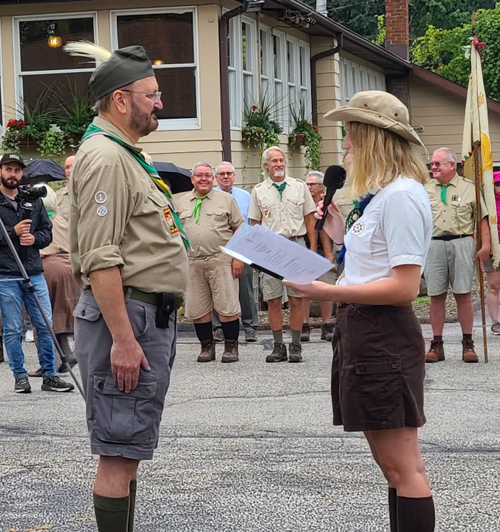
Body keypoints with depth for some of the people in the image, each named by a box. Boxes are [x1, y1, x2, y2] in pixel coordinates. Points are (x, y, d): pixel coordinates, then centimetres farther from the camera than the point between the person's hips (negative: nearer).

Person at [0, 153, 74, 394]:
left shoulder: (33, 201, 13)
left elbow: (47, 231, 16)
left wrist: (35, 238, -5)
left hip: (34, 273, 4)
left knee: (45, 326, 3)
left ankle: (49, 375, 10)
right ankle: (20, 376, 12)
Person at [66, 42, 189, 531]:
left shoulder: (126, 155, 19)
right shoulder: (105, 157, -15)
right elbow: (100, 260, -22)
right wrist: (122, 339, -25)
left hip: (151, 315, 11)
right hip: (126, 315, -11)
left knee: (129, 448, 15)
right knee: (118, 451, -8)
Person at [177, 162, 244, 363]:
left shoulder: (225, 200, 5)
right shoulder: (183, 203, 14)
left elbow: (239, 230, 2)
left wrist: (238, 257, -7)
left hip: (221, 260, -3)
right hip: (192, 262, 3)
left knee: (227, 306, -2)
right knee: (198, 309, 6)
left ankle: (231, 347, 7)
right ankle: (207, 346, 17)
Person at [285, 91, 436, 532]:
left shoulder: (402, 196, -15)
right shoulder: (383, 194, 16)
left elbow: (404, 287, -21)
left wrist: (328, 292, -22)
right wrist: (344, 238, 15)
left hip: (384, 339, -11)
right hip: (362, 331, 11)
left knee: (402, 466, -7)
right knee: (392, 464, 13)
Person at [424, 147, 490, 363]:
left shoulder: (468, 188, 6)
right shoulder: (425, 190, 13)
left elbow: (482, 218, 4)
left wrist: (485, 245, -5)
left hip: (461, 242, -2)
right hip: (433, 245, 2)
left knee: (463, 294, -1)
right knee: (436, 295, 3)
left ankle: (468, 344, 6)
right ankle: (436, 345, 9)